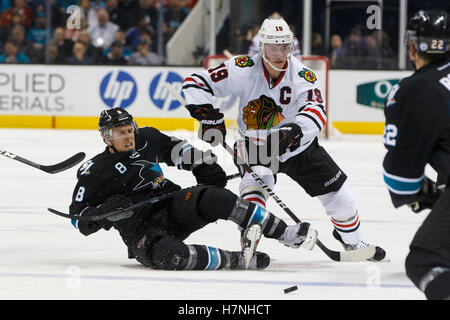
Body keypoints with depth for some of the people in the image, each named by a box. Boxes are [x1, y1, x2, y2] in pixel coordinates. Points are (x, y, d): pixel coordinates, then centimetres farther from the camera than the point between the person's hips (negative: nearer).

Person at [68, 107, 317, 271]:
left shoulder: (146, 139, 6)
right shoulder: (94, 172, -7)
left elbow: (174, 148, 26)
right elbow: (79, 220, -6)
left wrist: (203, 164, 14)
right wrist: (107, 211, -24)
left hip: (172, 206, 4)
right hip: (140, 230, -4)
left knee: (212, 199, -26)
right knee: (166, 254, -40)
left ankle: (286, 234, -26)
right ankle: (239, 260, -34)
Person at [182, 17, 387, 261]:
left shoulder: (302, 76, -21)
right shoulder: (244, 70, -22)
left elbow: (316, 110, -37)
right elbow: (194, 83, -21)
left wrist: (293, 131, -56)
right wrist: (208, 115, -34)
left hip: (298, 146, 2)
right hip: (254, 146, -2)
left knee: (339, 195, 3)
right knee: (255, 183, -32)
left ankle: (353, 242, 28)